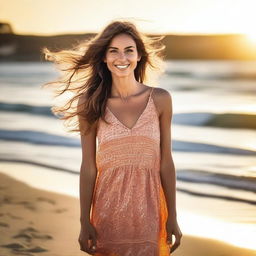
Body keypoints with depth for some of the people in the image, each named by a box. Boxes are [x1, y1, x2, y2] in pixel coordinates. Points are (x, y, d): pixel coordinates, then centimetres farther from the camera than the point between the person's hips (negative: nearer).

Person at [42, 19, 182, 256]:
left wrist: (172, 217, 2)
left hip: (149, 208, 1)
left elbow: (166, 162, 2)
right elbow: (88, 167, -1)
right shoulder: (92, 104, -3)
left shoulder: (160, 100, -1)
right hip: (108, 211, -1)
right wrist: (85, 222, -1)